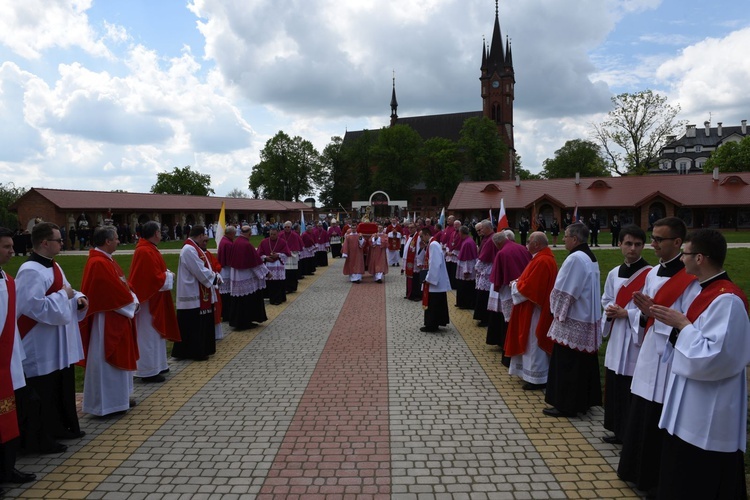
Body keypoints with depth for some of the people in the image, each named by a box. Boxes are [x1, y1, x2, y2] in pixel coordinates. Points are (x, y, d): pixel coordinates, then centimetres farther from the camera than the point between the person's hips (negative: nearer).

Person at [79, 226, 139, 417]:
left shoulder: (106, 260, 10)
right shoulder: (98, 263, -22)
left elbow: (122, 284, 13)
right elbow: (114, 290, -23)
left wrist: (133, 300, 1)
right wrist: (131, 304, -9)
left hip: (116, 318, 11)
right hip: (107, 320, -11)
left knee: (118, 357, 18)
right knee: (107, 360, -1)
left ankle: (117, 398, 29)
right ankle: (106, 404, 9)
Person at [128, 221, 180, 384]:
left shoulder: (148, 249, 10)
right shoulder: (146, 252, -22)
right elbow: (156, 278, -24)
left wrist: (166, 274, 3)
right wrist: (169, 276, -8)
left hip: (153, 298, 11)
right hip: (149, 299, -11)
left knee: (155, 332, 18)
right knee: (149, 334, -2)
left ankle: (156, 365, 30)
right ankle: (149, 371, 7)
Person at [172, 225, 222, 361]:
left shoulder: (194, 248, 14)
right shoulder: (189, 250, -20)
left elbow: (204, 268, 15)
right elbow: (200, 272, -23)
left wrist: (215, 276, -1)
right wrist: (215, 278, -8)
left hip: (200, 295, 11)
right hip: (193, 296, -11)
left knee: (202, 324, 16)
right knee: (194, 326, -1)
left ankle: (202, 349, 25)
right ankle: (195, 352, 7)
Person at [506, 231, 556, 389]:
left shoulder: (541, 261, -23)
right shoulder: (545, 258, 11)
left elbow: (528, 287, -24)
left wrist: (514, 285, -7)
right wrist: (519, 282, 5)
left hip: (535, 309, -11)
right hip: (538, 306, 11)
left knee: (534, 343, -1)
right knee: (533, 343, 18)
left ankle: (537, 379, 9)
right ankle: (534, 374, 28)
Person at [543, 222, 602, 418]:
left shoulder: (575, 258, -21)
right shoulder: (590, 257, 11)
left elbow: (564, 291, -20)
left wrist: (558, 313, -5)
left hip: (572, 322, -10)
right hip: (588, 320, 10)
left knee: (566, 365, 0)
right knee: (584, 362, 16)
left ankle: (566, 405, 8)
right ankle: (584, 401, 26)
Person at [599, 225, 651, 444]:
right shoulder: (614, 274, 9)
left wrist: (626, 314, -16)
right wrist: (609, 311, -2)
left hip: (637, 338, -7)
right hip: (616, 338, 7)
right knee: (614, 387, 14)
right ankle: (619, 431, 29)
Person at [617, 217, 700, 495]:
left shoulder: (689, 279, -16)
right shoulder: (653, 274, 9)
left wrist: (655, 313, -22)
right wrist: (644, 314, -6)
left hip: (669, 364, -8)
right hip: (648, 360, 8)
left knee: (659, 427, 4)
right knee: (640, 420, 18)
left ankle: (657, 480, 22)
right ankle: (638, 471, 34)